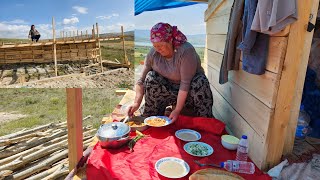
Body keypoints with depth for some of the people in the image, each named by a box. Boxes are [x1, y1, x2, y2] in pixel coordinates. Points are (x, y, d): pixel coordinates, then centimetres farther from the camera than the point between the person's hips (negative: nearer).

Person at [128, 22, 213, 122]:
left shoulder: (186, 50, -25)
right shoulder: (153, 53, -12)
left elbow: (185, 83, -28)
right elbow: (142, 80, -9)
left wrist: (177, 110, -30)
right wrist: (136, 103, -22)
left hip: (189, 91, -2)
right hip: (168, 89, 3)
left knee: (201, 82, -32)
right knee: (150, 77, -22)